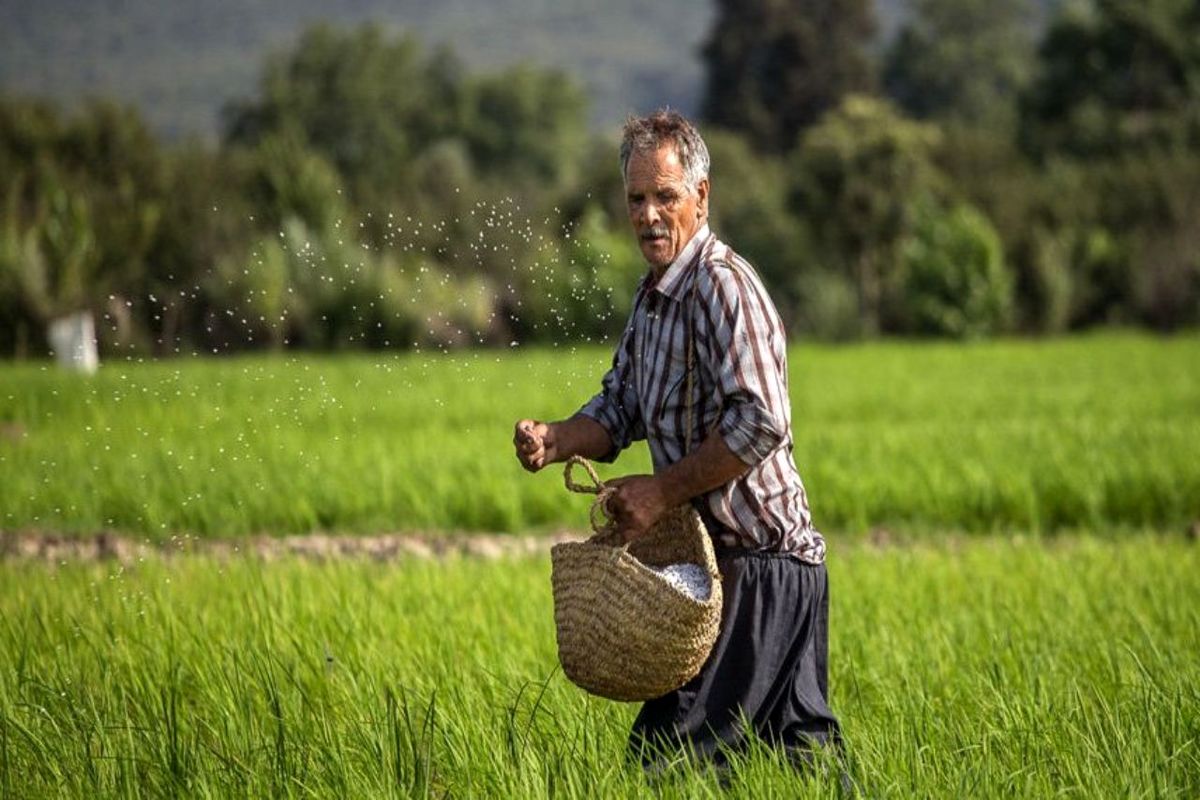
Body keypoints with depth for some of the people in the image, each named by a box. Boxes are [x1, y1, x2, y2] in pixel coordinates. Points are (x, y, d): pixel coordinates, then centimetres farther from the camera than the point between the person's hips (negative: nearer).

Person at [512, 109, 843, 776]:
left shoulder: (723, 286, -17)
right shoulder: (653, 295, 14)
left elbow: (760, 424, -26)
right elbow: (619, 410, 19)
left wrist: (662, 490, -18)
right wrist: (555, 440, -2)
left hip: (759, 565, -10)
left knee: (667, 756, -13)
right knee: (794, 740, 13)